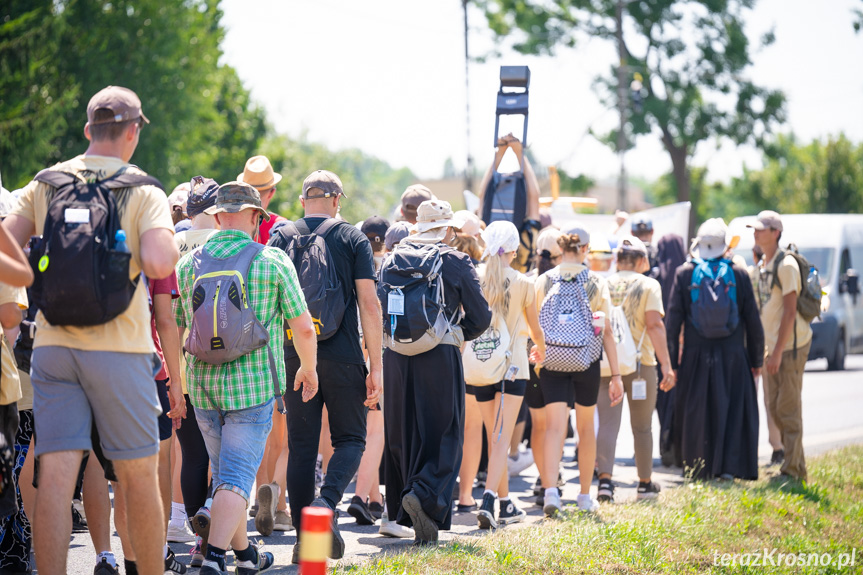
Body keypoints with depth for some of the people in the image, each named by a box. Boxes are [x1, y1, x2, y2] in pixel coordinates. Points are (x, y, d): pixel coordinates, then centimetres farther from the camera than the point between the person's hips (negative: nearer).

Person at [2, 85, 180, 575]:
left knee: (56, 475, -1)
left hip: (52, 345, 3)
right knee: (138, 475, 7)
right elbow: (158, 264, -18)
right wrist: (170, 241, 4)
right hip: (118, 346, -3)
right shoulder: (144, 192, -3)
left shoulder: (44, 185, 8)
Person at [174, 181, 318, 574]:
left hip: (202, 385, 4)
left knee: (225, 472, 19)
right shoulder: (273, 262, -4)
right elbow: (304, 328, -2)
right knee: (236, 478, -5)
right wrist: (308, 368, 16)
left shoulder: (189, 264, 5)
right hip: (253, 385, -4)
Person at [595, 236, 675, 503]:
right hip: (640, 361, -2)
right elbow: (654, 325, -12)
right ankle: (645, 484, 21)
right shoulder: (649, 285, -3)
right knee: (642, 427, 11)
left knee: (607, 424, 0)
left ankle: (605, 479, -16)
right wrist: (666, 365, -13)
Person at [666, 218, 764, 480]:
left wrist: (672, 362, 4)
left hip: (696, 357, 0)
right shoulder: (739, 274, -2)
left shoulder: (684, 274, -2)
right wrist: (756, 360, 11)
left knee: (696, 414, 8)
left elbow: (672, 322, -2)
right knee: (734, 411, 8)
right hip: (732, 357, 0)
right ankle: (730, 466, 3)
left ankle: (699, 468, 11)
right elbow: (753, 321, 1)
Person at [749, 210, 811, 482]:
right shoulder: (762, 266, 13)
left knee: (788, 408, -6)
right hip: (772, 345, 9)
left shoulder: (786, 265, -15)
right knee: (773, 406, 10)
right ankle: (798, 466, 19)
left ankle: (791, 471, -1)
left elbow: (789, 311, -19)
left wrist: (778, 352, -20)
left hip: (792, 345, -9)